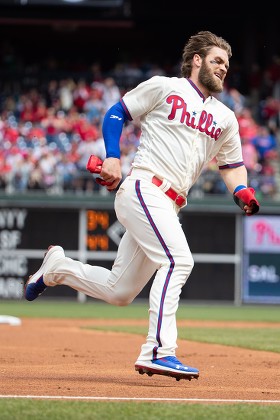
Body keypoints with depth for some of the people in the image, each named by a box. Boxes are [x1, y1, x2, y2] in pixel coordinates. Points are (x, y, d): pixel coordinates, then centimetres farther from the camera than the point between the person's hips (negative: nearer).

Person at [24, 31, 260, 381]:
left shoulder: (225, 118, 20)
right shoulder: (163, 88, 4)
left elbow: (231, 166, 24)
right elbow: (116, 114, 8)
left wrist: (242, 192, 2)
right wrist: (113, 157, -7)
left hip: (168, 207, 7)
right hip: (143, 188, -7)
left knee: (119, 292, 6)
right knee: (178, 259, -26)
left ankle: (58, 267, 30)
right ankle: (159, 350, -30)